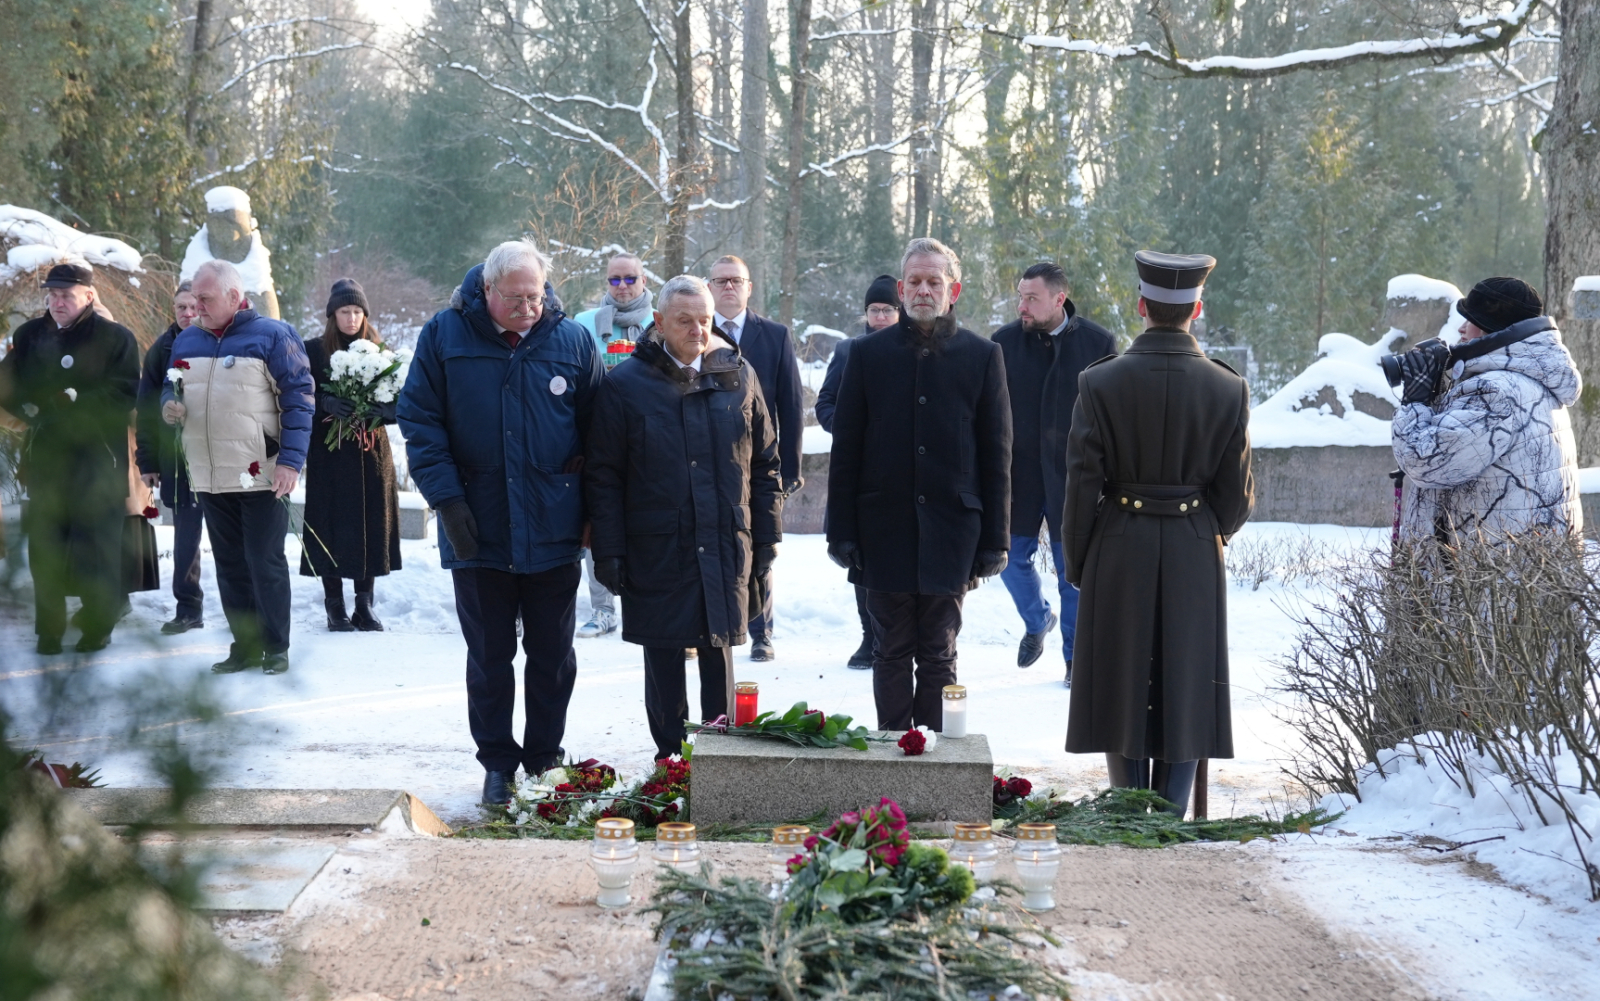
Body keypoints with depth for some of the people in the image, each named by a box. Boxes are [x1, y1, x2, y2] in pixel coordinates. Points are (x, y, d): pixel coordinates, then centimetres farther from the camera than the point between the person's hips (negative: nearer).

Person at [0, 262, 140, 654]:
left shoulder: (116, 338, -1)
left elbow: (125, 394, -10)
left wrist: (75, 399, -17)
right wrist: (32, 408, -8)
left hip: (98, 459, -4)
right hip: (44, 457, 4)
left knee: (97, 547, 0)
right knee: (44, 547, 5)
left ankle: (98, 625, 11)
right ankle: (49, 630, 13)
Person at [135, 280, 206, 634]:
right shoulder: (162, 350, 5)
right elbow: (148, 409, 6)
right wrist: (147, 461, 1)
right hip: (177, 459, 2)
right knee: (185, 536, 5)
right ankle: (188, 608, 12)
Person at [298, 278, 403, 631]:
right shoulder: (314, 350, 3)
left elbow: (397, 400, 7)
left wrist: (385, 409, -14)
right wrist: (326, 404, -21)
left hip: (372, 452, 2)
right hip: (330, 455, -2)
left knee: (371, 524, 2)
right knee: (332, 527, -2)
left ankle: (365, 605, 11)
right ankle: (335, 607, 6)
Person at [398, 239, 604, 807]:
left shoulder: (571, 340, 0)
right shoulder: (445, 336, -3)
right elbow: (419, 420, -3)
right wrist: (447, 498, -11)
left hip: (552, 532, 1)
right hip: (477, 535, -1)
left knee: (552, 656, 10)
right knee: (488, 658, 9)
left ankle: (544, 760, 25)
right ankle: (497, 764, 22)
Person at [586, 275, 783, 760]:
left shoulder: (737, 377, 7)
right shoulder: (625, 385, -1)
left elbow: (765, 462, 12)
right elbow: (602, 477, 0)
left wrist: (767, 534, 7)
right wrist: (609, 551, -6)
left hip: (726, 550, 2)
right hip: (656, 552, -2)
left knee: (719, 655, 6)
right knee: (663, 664, 6)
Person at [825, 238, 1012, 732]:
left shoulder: (982, 355, 3)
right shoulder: (868, 352, 4)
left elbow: (996, 454, 3)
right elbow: (845, 448, 4)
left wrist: (994, 538, -1)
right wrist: (842, 531, -2)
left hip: (950, 528, 0)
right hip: (885, 528, 1)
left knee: (938, 655, 6)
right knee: (892, 651, 6)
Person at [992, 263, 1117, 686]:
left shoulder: (1099, 343, -6)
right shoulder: (1005, 341, -1)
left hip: (1073, 476, -2)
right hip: (1019, 472, 2)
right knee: (1011, 558, 6)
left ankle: (1075, 658, 18)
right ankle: (1037, 622, 36)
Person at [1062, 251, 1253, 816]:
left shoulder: (1099, 383, -9)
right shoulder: (1228, 389, -5)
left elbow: (1083, 484, -7)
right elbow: (1237, 493, 0)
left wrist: (1076, 563, 5)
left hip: (1119, 556, -1)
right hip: (1196, 558, 1)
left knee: (1123, 690, 8)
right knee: (1185, 692, 9)